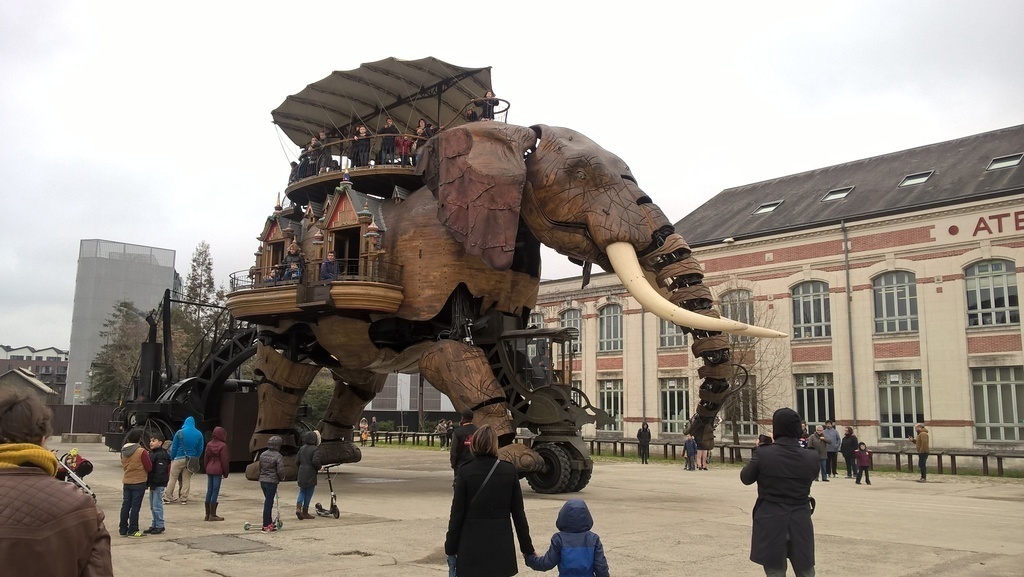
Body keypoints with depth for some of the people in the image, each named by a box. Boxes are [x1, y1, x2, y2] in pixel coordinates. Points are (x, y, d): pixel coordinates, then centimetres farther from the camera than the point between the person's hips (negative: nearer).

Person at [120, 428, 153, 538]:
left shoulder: (123, 451, 4)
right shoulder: (142, 451, -16)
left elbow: (123, 466, 16)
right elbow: (149, 467, -10)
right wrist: (148, 456, 3)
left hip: (126, 481, 6)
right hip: (139, 482, -6)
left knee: (125, 505, 11)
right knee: (135, 506, -1)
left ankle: (123, 530, 16)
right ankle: (132, 530, 2)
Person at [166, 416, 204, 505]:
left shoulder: (179, 433, -5)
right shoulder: (199, 434, 3)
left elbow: (174, 447, -3)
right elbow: (200, 449, 4)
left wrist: (172, 458, 5)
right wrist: (195, 459, 12)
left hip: (179, 459, -2)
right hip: (191, 460, 3)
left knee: (173, 478, 5)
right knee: (187, 480, 8)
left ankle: (167, 497, 7)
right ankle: (184, 499, 9)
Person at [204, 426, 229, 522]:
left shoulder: (209, 444, 10)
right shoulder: (222, 446, -11)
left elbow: (205, 458, 15)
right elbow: (224, 461, -10)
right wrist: (225, 473, -2)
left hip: (209, 470, 7)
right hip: (218, 471, -7)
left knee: (209, 491, 11)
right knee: (215, 492, -3)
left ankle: (207, 514, 17)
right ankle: (213, 515, -1)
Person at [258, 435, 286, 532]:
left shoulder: (263, 454, 7)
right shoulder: (278, 456, -16)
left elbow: (260, 467, 15)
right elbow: (280, 471, -17)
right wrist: (281, 478, 3)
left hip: (262, 480, 7)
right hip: (272, 481, -7)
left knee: (268, 502, 18)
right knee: (268, 503, -2)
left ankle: (269, 523, 25)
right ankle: (266, 526, 2)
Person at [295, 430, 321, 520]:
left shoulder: (302, 448, 8)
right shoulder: (315, 449, -13)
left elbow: (297, 461, 10)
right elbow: (315, 461, -24)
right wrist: (319, 467, -5)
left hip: (301, 475, 6)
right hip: (310, 475, -6)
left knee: (302, 492, 17)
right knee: (308, 493, 5)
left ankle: (298, 508, -1)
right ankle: (305, 512, 12)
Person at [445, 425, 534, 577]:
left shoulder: (465, 472, -8)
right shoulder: (509, 471, -3)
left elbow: (457, 513, -6)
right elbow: (518, 512, 1)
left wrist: (450, 549, 3)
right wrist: (527, 547, 10)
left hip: (471, 548, -1)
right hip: (501, 547, 1)